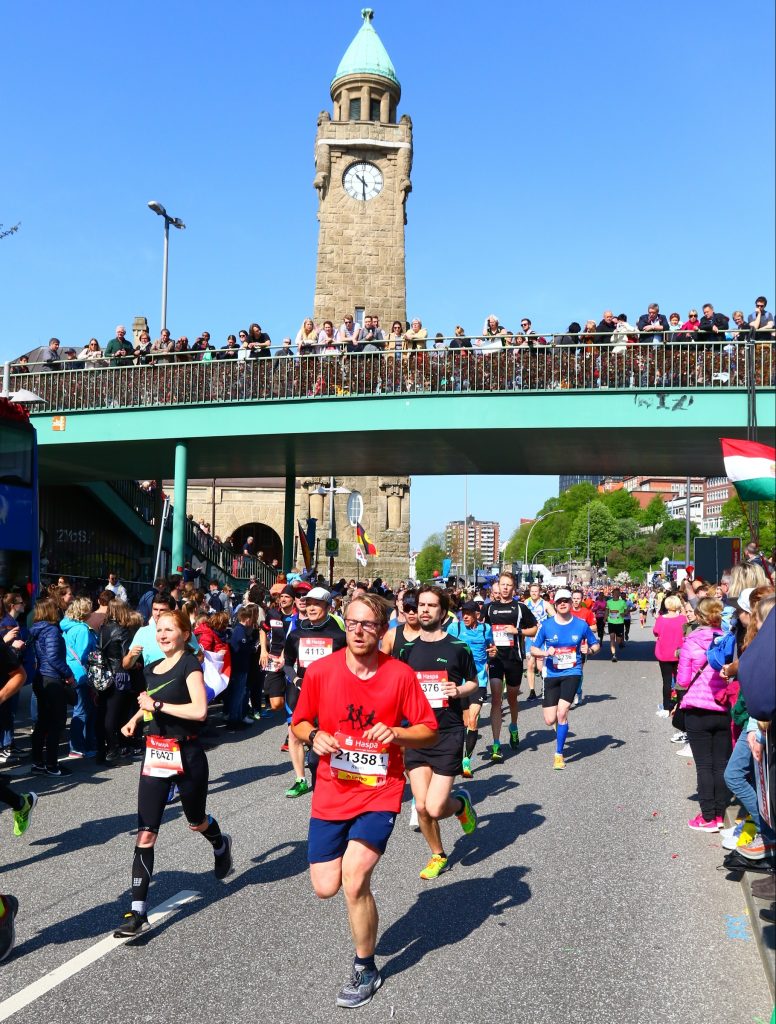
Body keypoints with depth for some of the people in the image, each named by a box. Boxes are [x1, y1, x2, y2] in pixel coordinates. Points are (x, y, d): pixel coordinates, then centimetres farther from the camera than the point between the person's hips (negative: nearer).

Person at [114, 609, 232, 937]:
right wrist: (135, 718, 10)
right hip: (154, 755, 5)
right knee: (145, 835, -3)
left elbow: (199, 710, -24)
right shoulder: (152, 669, 9)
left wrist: (157, 705, -21)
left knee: (196, 822, 18)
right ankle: (138, 912, -1)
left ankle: (221, 845, 53)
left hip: (186, 756, -5)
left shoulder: (189, 665, -12)